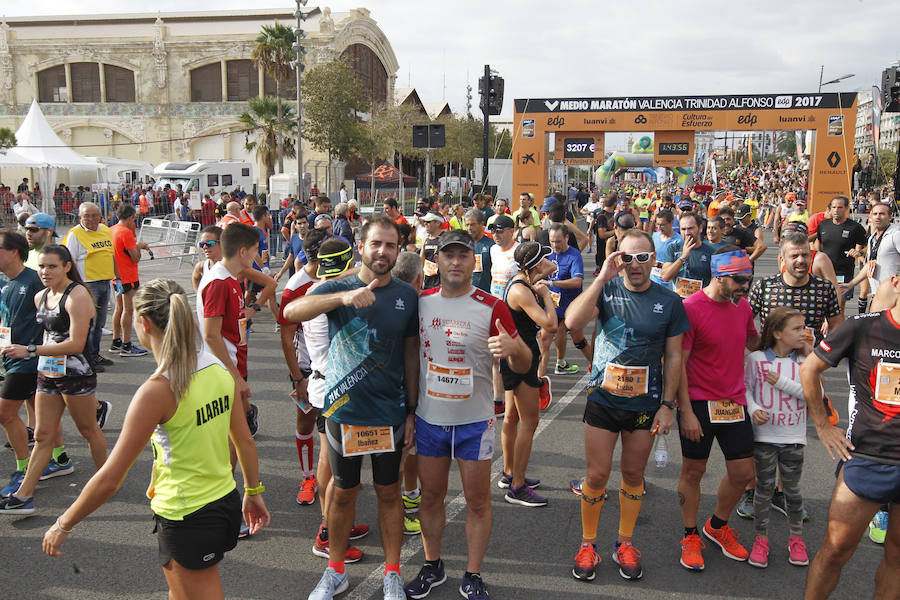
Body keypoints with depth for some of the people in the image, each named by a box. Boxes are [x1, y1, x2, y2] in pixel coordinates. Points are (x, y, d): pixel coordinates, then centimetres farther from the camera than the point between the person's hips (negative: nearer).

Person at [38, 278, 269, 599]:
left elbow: (109, 479, -19)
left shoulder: (157, 391, -24)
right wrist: (253, 492, 21)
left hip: (189, 521, -7)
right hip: (226, 501, 7)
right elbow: (245, 442, 7)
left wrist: (63, 525, -4)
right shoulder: (219, 368, -4)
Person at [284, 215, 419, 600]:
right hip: (343, 410, -1)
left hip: (390, 413, 1)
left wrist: (411, 410, 4)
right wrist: (344, 297, -41)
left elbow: (411, 356, 6)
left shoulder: (407, 296, 0)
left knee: (388, 492, 13)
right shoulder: (338, 288, -6)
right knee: (343, 492, 14)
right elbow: (291, 312, -26)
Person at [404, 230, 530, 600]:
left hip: (474, 420, -2)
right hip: (429, 418, 3)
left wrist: (512, 348, -30)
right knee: (431, 496, 14)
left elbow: (524, 365, -8)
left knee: (478, 501, 6)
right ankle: (432, 566, 33)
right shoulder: (420, 302, 1)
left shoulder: (492, 308, -9)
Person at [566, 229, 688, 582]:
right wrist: (602, 278, -27)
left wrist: (667, 404, -2)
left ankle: (624, 543, 32)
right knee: (597, 477, 5)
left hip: (645, 404, 1)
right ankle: (588, 545, 24)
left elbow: (673, 357, 2)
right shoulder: (606, 289, -6)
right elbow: (573, 322, -25)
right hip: (603, 399, -1)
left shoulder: (669, 302, -3)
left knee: (634, 476, 14)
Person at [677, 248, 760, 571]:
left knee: (743, 473, 8)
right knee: (693, 471, 6)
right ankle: (690, 536, 26)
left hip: (734, 402, 6)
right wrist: (686, 412, -16)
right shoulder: (691, 308, -14)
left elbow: (754, 343, 24)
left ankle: (717, 526, 34)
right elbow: (678, 363, -14)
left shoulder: (742, 306, 5)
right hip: (698, 403, -6)